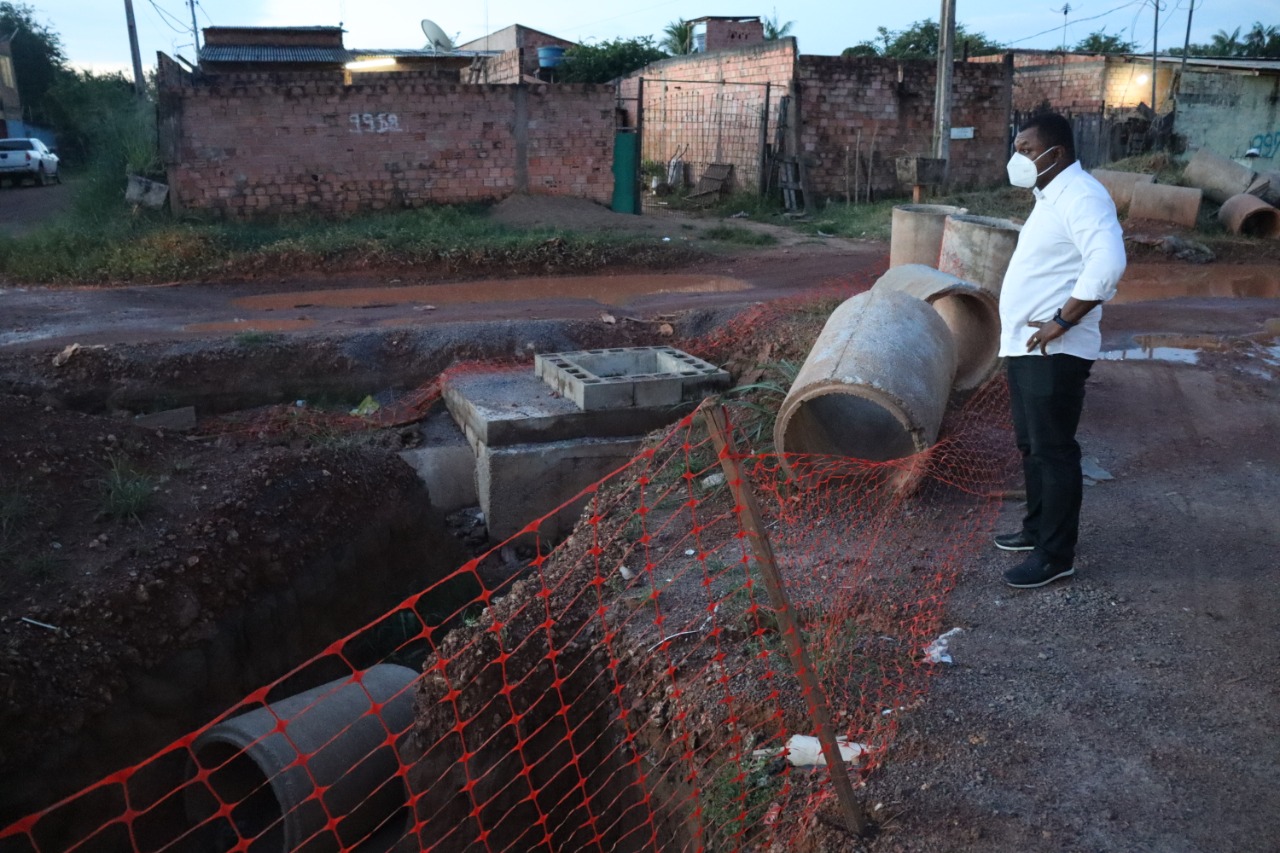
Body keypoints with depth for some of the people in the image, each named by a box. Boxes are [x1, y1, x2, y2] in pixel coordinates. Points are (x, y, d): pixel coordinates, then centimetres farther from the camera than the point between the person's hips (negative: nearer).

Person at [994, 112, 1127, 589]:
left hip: (1054, 353, -10)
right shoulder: (1050, 198, 17)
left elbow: (1107, 265, -30)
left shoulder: (1080, 196, -15)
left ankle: (1056, 555, 3)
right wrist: (1019, 340, 18)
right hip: (1025, 348, 10)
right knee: (1031, 445, 19)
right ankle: (1038, 527, 33)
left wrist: (1063, 321, -26)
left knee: (1052, 451, -4)